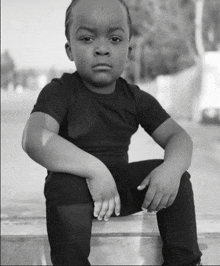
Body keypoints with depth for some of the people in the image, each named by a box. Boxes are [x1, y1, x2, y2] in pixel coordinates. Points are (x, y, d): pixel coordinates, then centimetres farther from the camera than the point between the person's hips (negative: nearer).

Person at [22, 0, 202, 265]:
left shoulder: (136, 98, 5)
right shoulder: (59, 92, -10)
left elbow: (178, 137, 2)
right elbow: (34, 139, -28)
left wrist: (172, 167, -24)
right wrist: (94, 169, -37)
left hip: (121, 185, 5)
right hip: (77, 180, -4)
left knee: (177, 177, -12)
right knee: (66, 184, -37)